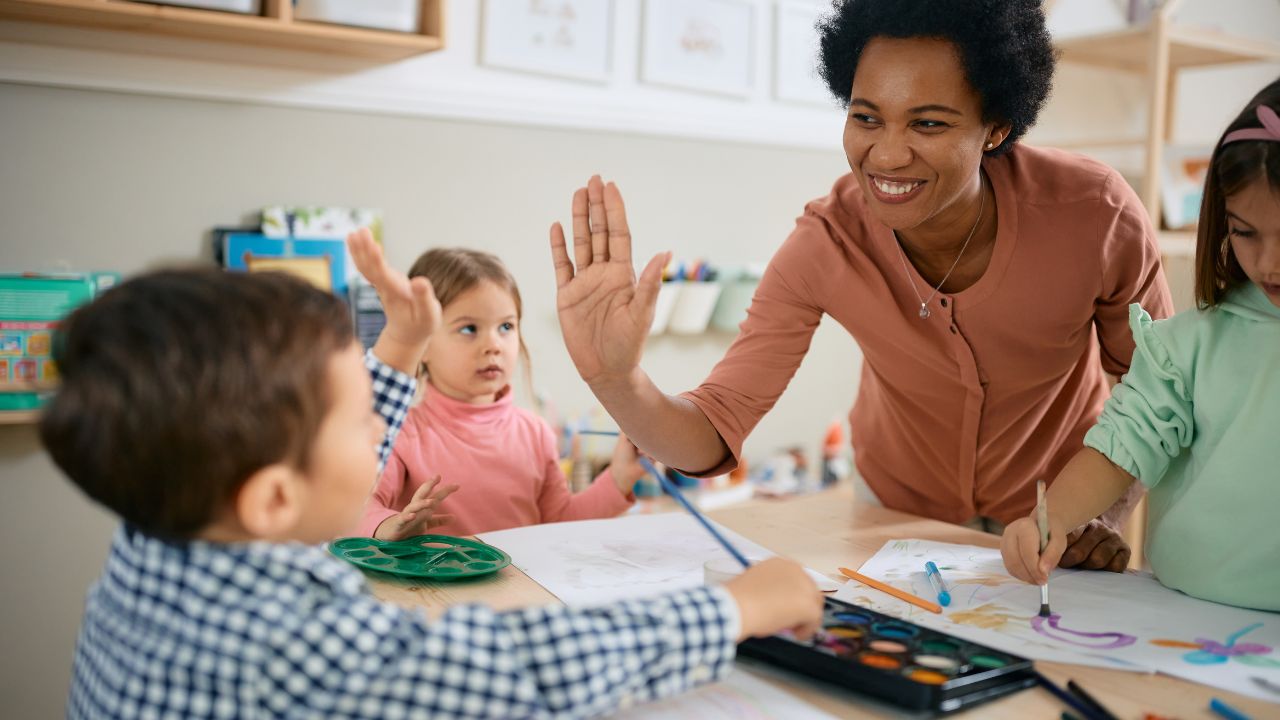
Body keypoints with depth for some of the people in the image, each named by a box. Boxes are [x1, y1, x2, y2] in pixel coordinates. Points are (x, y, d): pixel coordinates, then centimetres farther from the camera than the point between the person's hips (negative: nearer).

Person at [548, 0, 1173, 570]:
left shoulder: (1096, 215, -26)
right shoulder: (827, 243, -26)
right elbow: (716, 433, -26)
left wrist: (1105, 513, -23)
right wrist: (615, 380, -45)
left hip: (1053, 518, -1)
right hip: (895, 513, 2)